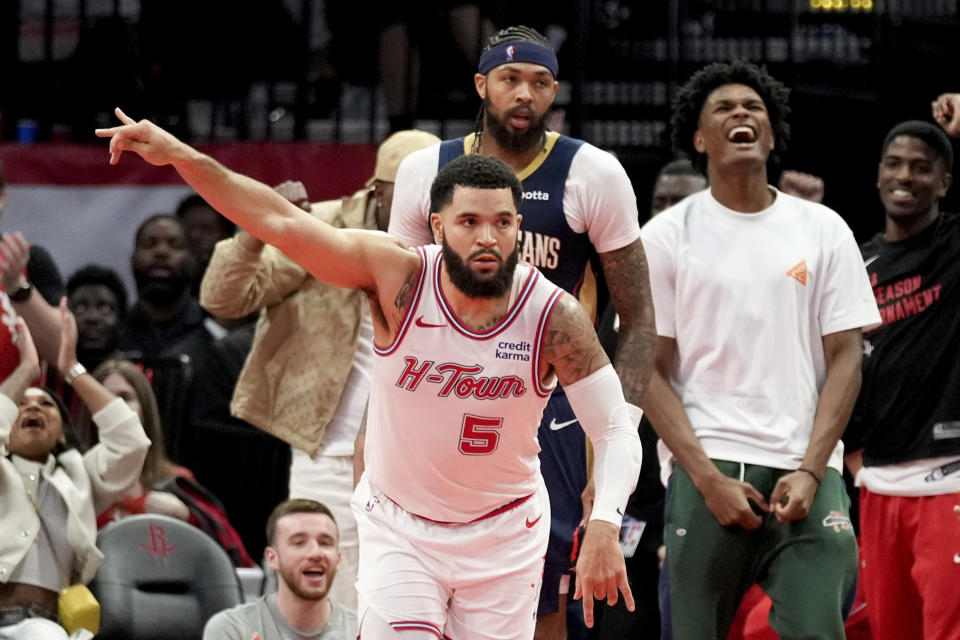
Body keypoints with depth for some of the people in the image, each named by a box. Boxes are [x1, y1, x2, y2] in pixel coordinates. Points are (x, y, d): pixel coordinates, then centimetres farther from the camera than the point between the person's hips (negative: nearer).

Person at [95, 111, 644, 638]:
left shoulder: (554, 316, -19)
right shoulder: (399, 279, -19)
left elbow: (618, 430, -16)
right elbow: (282, 222, -24)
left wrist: (604, 527, -33)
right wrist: (181, 156, -33)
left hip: (503, 533, 1)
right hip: (398, 525, -1)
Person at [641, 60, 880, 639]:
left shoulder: (824, 230, 10)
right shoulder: (667, 236, 7)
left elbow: (845, 359, 7)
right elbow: (648, 370, 3)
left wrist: (810, 471, -7)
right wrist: (708, 477, -8)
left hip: (806, 469, 1)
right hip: (705, 470, -1)